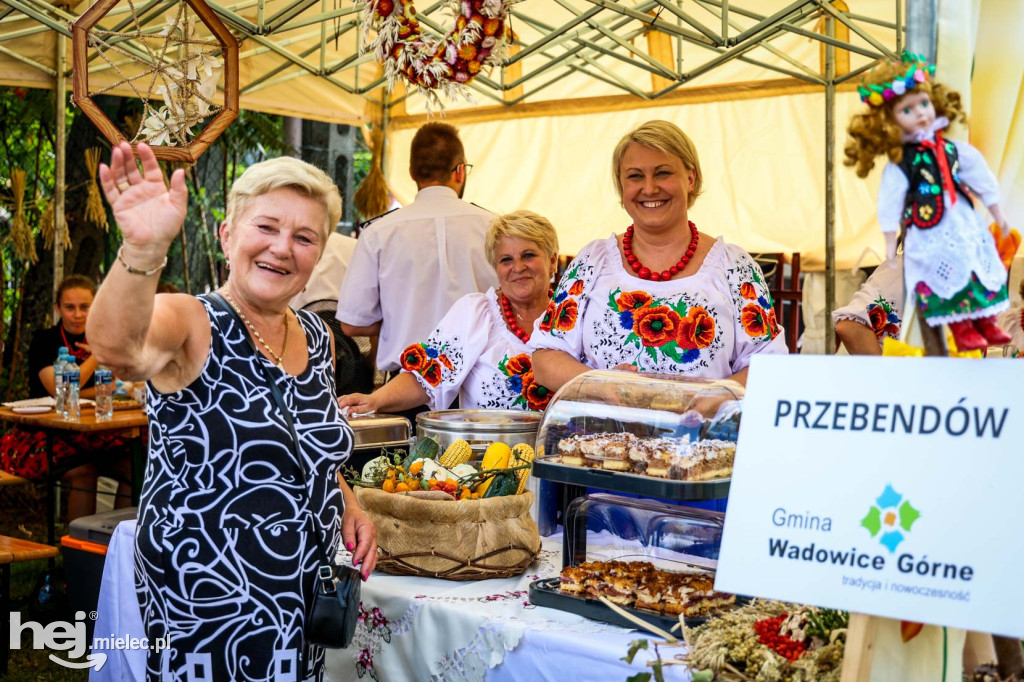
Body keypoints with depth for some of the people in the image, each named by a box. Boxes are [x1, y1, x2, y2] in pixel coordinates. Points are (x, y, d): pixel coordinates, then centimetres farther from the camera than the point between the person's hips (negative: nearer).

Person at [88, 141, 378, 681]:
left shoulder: (315, 337, 6)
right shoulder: (191, 324, -14)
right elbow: (117, 349, -38)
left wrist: (347, 505, 4)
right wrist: (143, 249, -55)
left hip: (305, 594, 6)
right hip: (205, 600, -6)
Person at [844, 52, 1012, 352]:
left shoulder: (953, 150, 2)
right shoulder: (899, 164, -12)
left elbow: (981, 177, 11)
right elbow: (890, 203, -10)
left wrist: (997, 213, 16)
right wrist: (890, 242, -10)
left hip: (965, 225, 6)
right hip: (929, 234, -5)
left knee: (981, 268, 7)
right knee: (946, 274, -9)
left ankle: (987, 322, 20)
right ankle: (962, 330, 3)